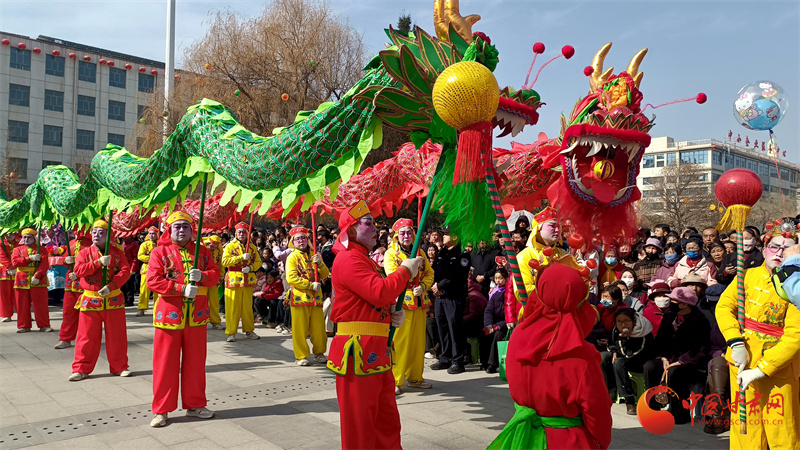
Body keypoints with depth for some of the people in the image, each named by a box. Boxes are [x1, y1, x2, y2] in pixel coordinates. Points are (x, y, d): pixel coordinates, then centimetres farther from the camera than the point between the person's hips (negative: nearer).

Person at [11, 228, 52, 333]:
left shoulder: (41, 249, 6)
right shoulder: (17, 249, 13)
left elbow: (45, 264, -6)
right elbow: (15, 262, -4)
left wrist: (37, 276, -18)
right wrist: (30, 258, -14)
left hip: (38, 281, -2)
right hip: (22, 281, 2)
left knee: (41, 304, -2)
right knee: (22, 304, 5)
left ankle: (44, 325, 4)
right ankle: (24, 326, 15)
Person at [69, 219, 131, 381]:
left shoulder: (118, 252, 4)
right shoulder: (84, 252, 5)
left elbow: (125, 271, -6)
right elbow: (78, 270, -10)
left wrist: (111, 286, -19)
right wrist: (98, 262, -21)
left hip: (113, 299, 0)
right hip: (90, 300, 0)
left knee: (117, 336, 6)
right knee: (87, 336, 4)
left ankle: (119, 367, 19)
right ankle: (81, 369, 16)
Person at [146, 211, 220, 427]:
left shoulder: (202, 251, 10)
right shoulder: (160, 252, 0)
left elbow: (215, 275, 6)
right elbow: (153, 280, -10)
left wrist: (202, 276, -16)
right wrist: (182, 289, -19)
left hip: (197, 316, 3)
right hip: (169, 315, -3)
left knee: (195, 362, 11)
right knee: (165, 363, 3)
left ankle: (194, 405, 24)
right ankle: (161, 410, 15)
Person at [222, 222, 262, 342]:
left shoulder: (252, 247, 11)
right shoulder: (230, 246, 1)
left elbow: (258, 262, 10)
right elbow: (225, 261, -11)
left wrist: (250, 268, -10)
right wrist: (241, 257, -17)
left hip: (248, 280, 3)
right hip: (234, 280, -3)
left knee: (248, 307, 9)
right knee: (233, 308, -1)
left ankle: (249, 331, 20)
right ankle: (231, 333, 7)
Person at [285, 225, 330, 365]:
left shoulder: (314, 255, 14)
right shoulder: (292, 257, 1)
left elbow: (325, 275, 9)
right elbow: (291, 278, -12)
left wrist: (319, 263, -10)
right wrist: (311, 285, -16)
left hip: (316, 296, 4)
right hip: (299, 296, -4)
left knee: (319, 327, 7)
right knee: (300, 329, 0)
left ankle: (319, 353, 23)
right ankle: (301, 356, 11)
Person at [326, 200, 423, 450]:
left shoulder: (365, 260, 19)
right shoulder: (348, 259, -12)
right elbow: (380, 292, -25)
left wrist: (395, 313, 4)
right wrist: (406, 270, -9)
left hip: (377, 350, 10)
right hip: (359, 349, -10)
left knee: (387, 421, 17)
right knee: (359, 421, 1)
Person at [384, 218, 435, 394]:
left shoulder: (420, 253, 14)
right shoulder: (390, 253, -1)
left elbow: (429, 273, 13)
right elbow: (393, 276, -14)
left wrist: (423, 286, -5)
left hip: (420, 302, 5)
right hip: (400, 302, -5)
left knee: (418, 341, 11)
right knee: (398, 342, -5)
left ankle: (415, 378, 24)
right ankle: (394, 381, 3)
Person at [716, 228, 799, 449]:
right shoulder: (748, 275, 3)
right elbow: (723, 306, -2)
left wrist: (760, 370, -18)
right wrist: (737, 344, -15)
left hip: (778, 365, -2)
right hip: (744, 360, 2)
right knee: (747, 427, 10)